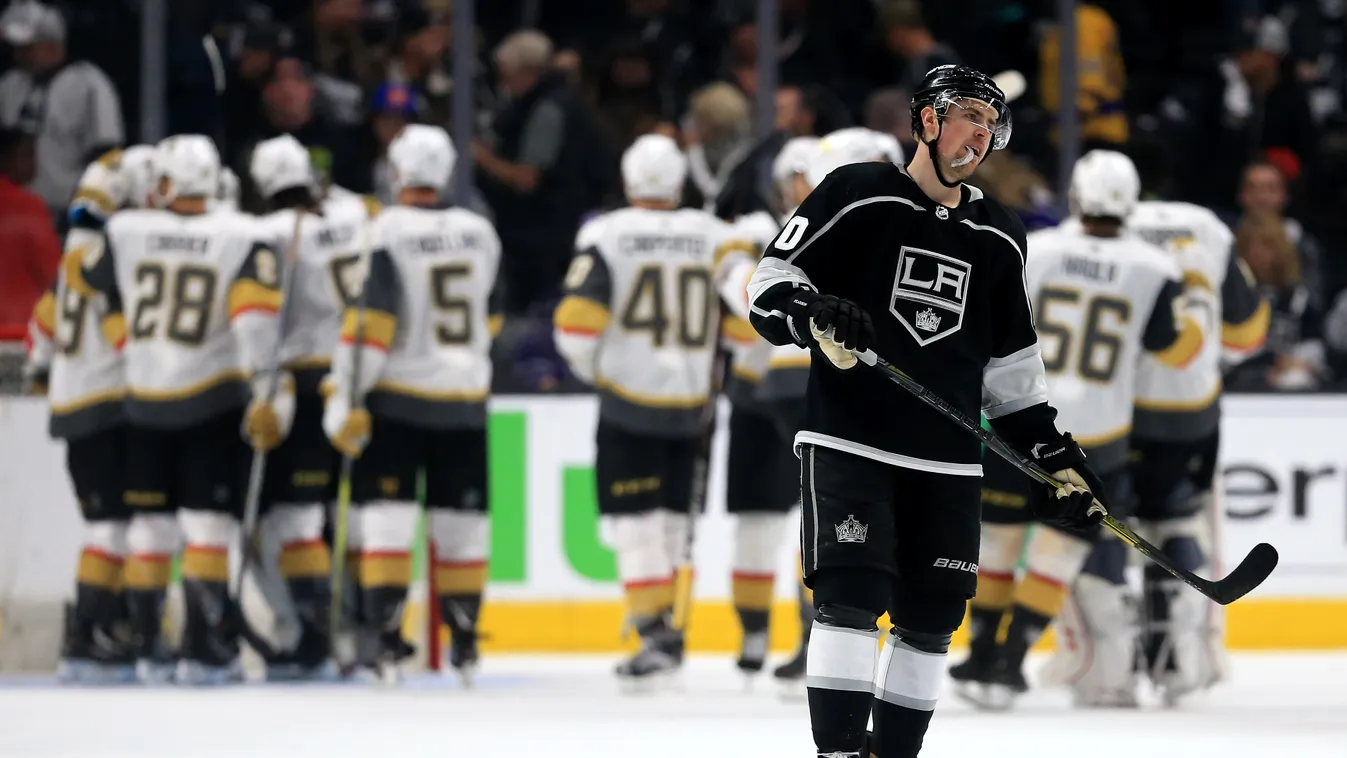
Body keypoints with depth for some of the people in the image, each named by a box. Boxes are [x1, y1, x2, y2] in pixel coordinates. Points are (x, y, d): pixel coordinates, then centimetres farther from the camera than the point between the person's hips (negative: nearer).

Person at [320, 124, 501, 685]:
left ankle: (384, 636, -11)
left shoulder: (387, 233, -12)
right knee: (461, 520, 10)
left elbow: (369, 321, -17)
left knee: (383, 515, -2)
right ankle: (464, 641, 14)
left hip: (397, 401, -4)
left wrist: (345, 399, -13)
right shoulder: (480, 233, 5)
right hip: (464, 404, 4)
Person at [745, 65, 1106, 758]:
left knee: (931, 619, 5)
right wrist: (814, 313, -24)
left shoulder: (999, 238, 14)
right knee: (852, 596, -15)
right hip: (848, 441, -5)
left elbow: (1010, 365, 21)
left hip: (948, 461, 6)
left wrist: (1057, 458, 15)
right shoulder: (857, 195, -2)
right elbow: (770, 282, -3)